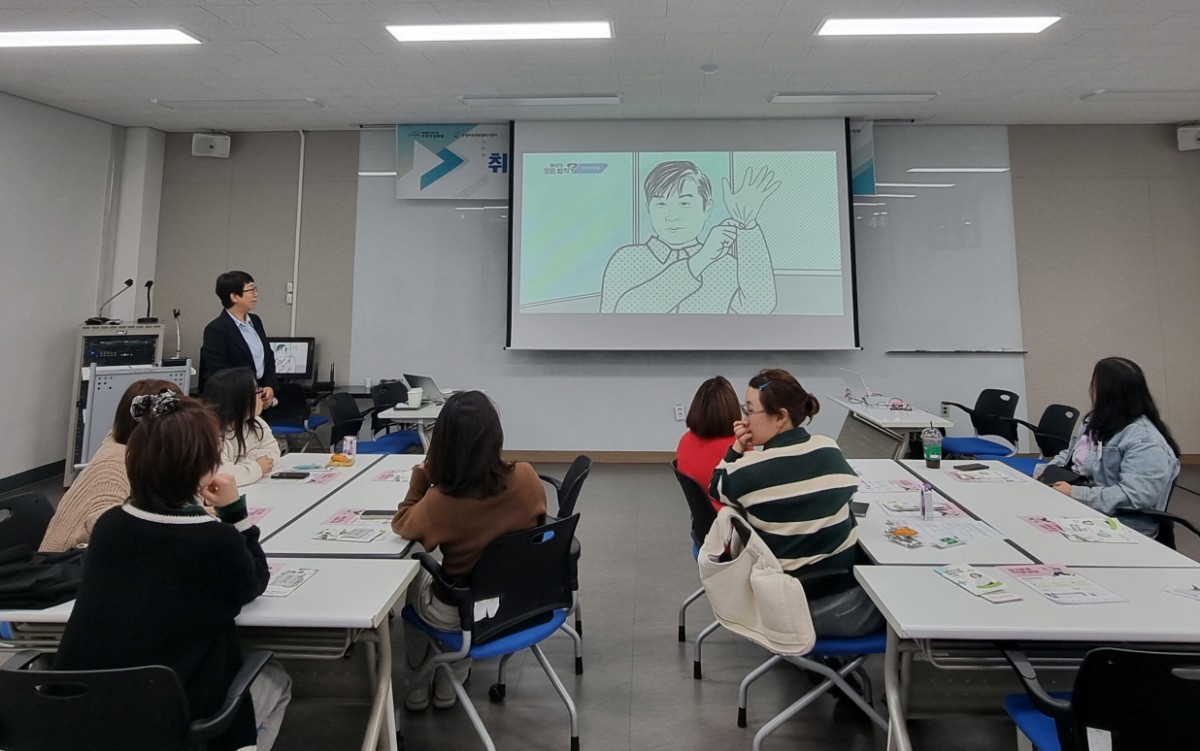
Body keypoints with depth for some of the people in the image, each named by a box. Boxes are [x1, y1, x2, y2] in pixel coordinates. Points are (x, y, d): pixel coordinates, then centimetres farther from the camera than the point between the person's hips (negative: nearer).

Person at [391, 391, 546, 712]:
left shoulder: (440, 501, -29)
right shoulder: (526, 477, -21)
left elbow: (401, 526, -5)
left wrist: (422, 476, -7)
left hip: (460, 614, -3)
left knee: (413, 578, 30)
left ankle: (418, 684, 44)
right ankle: (447, 686, 41)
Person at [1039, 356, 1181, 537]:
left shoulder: (1145, 442, -19)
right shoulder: (1098, 421, 10)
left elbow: (1134, 496, -28)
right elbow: (1071, 454, 21)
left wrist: (1075, 494, -26)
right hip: (1079, 510, 8)